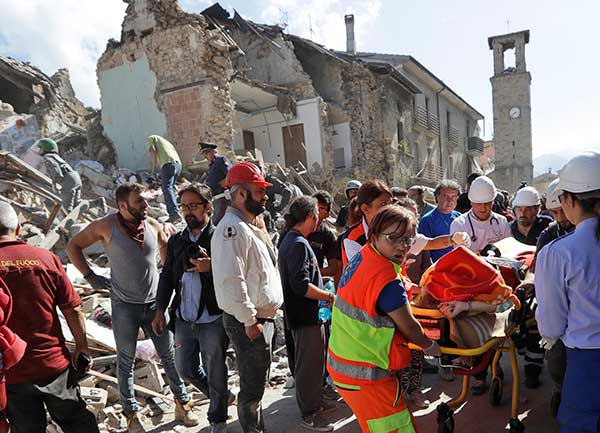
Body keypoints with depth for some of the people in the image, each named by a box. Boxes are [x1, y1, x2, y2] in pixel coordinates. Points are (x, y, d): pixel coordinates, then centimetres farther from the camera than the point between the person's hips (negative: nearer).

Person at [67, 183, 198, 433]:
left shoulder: (153, 225, -2)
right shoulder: (106, 226, -9)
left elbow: (165, 245, 19)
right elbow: (73, 246, 2)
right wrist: (90, 276, -5)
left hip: (155, 302, 2)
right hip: (124, 306, -2)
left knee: (170, 356, 9)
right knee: (126, 361, 11)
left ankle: (182, 405, 25)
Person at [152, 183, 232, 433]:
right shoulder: (176, 241, 8)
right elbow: (167, 277, 12)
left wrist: (211, 267, -26)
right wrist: (160, 311, 9)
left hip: (213, 321, -5)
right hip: (183, 319, 6)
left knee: (215, 373, 8)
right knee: (185, 369, 17)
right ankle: (221, 397, 42)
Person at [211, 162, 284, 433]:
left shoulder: (248, 226, 13)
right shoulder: (232, 228, -20)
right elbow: (231, 280, -28)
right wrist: (249, 320, -21)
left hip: (261, 318, 10)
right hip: (248, 322, -10)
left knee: (257, 382, 23)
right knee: (252, 388, 5)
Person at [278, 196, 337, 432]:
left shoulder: (291, 240, 11)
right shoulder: (299, 244, -21)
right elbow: (301, 286, -27)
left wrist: (317, 274, 19)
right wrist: (330, 296, -17)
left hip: (306, 315, 11)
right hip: (306, 316, -10)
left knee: (313, 362, 23)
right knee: (309, 364, 4)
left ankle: (314, 403, 38)